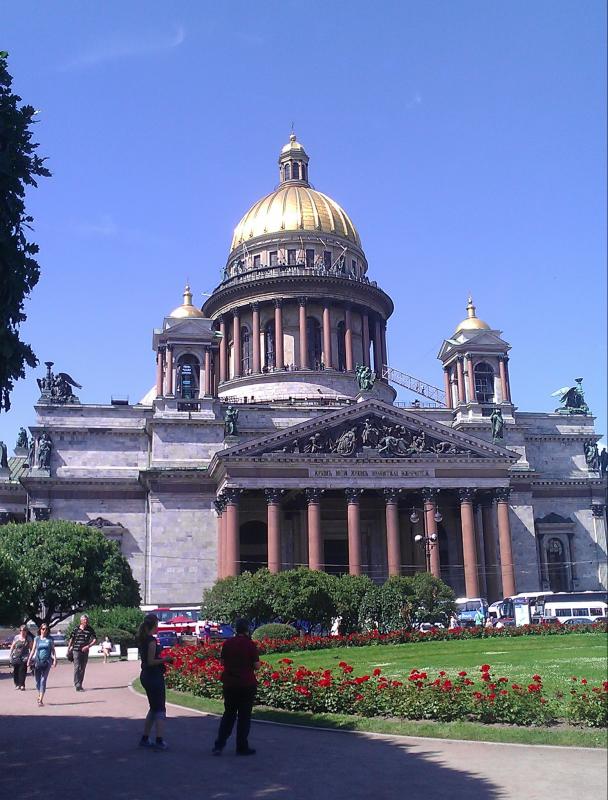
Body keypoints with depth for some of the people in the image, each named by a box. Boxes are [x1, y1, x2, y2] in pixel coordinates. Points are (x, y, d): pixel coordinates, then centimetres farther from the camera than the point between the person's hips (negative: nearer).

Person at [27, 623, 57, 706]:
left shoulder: (50, 639, 6)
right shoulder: (37, 639, 8)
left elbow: (53, 650, 6)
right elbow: (33, 650, 11)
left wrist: (55, 659, -5)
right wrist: (29, 660, 5)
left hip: (47, 661, -2)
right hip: (38, 661, 2)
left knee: (43, 680, -8)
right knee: (38, 680, 8)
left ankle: (41, 700, -10)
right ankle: (39, 694, 33)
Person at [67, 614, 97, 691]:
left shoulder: (90, 630, 0)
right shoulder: (76, 629, -1)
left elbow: (95, 639, -2)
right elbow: (71, 639, 11)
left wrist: (88, 646, -15)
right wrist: (69, 649, 15)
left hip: (85, 651, 2)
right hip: (76, 651, -2)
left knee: (83, 669, 8)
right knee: (77, 667, -11)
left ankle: (79, 684, 18)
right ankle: (77, 685, -12)